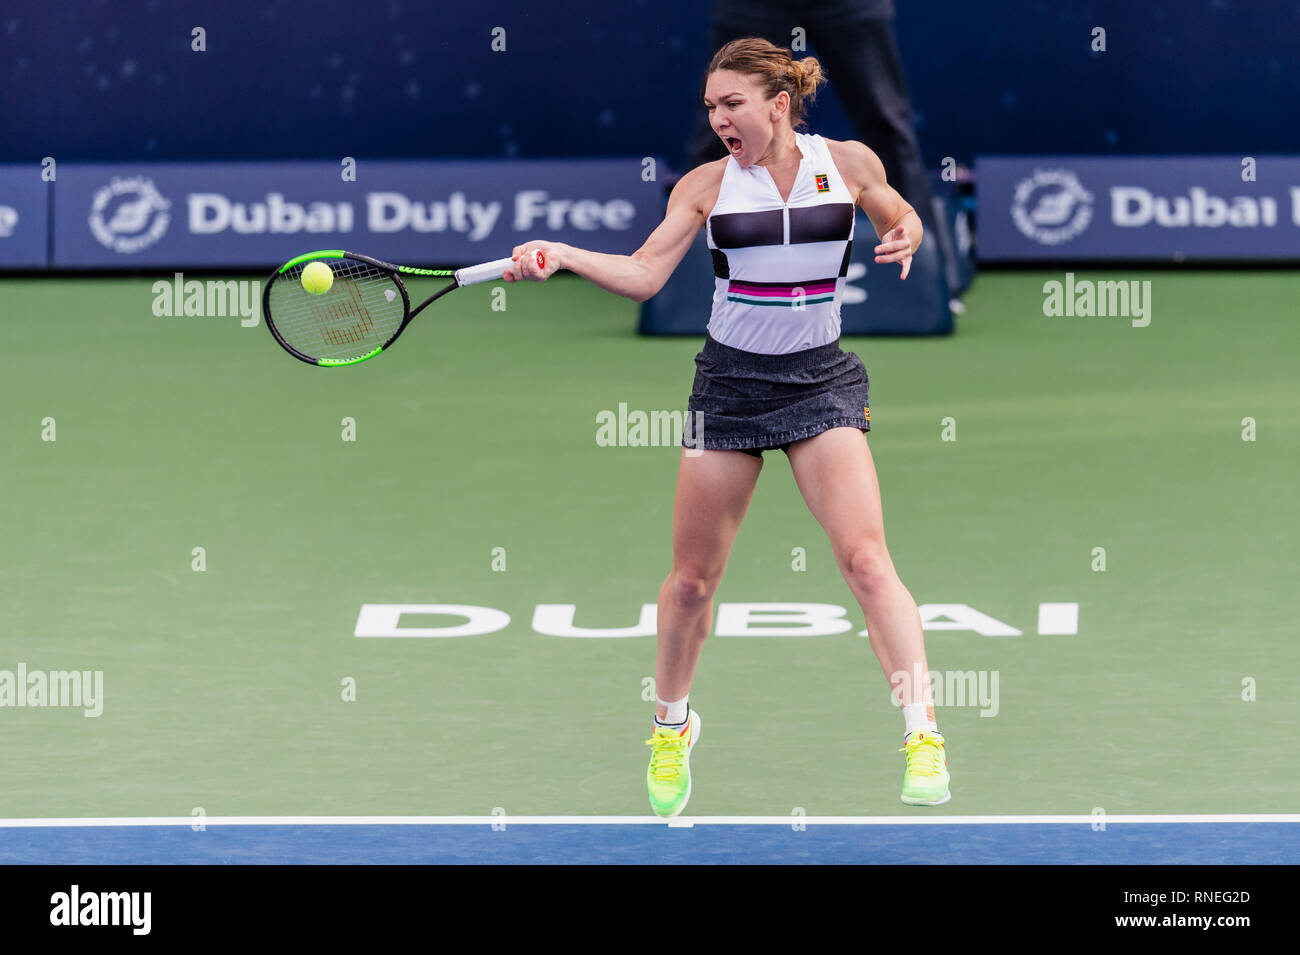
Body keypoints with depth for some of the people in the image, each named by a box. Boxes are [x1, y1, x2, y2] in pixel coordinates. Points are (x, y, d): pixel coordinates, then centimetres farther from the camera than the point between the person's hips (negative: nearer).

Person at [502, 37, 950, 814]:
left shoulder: (848, 162, -1)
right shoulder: (708, 185, -1)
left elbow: (900, 215, 18)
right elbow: (645, 274, -7)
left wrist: (904, 236, -5)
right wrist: (562, 254, -21)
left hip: (820, 380, -1)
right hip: (730, 381, 1)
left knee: (865, 558, -18)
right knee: (691, 580, 6)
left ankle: (925, 739, -17)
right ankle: (672, 726, 31)